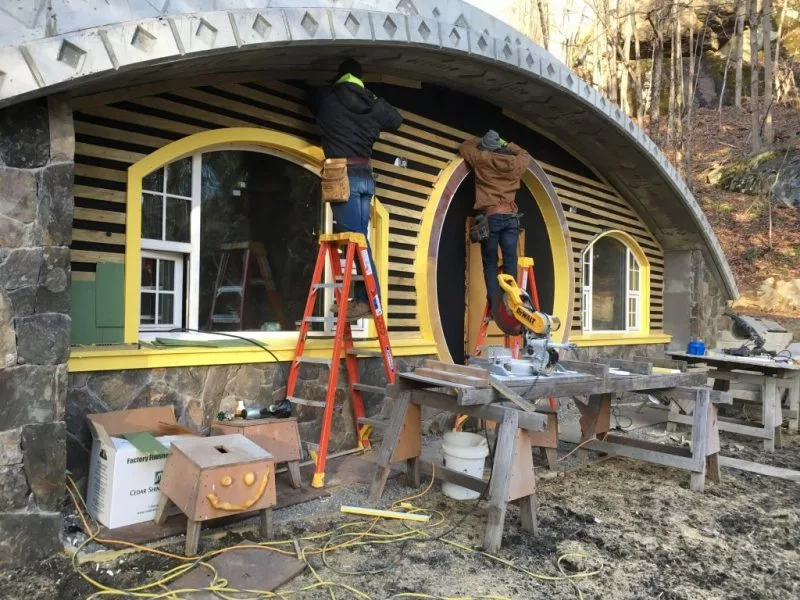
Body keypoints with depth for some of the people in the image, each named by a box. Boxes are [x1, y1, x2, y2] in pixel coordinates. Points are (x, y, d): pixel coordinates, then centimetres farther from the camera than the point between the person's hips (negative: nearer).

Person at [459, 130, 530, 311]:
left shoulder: (482, 159, 2)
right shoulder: (515, 163, 11)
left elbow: (464, 147, 21)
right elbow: (525, 155, 35)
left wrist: (480, 141, 34)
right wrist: (508, 145, 39)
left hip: (490, 216, -3)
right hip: (510, 216, 3)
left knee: (490, 263, 1)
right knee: (510, 262, 2)